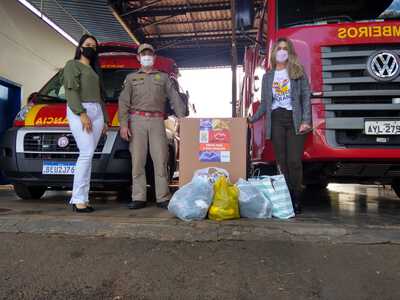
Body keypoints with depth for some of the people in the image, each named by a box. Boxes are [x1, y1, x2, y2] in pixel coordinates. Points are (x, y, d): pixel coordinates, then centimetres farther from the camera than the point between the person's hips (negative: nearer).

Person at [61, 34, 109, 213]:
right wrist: (82, 113, -19)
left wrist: (105, 119, 19)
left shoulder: (94, 71, 29)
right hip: (79, 111, -7)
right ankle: (79, 199, -16)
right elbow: (71, 91, -7)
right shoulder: (72, 65, 7)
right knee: (86, 153, -18)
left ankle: (79, 198, 0)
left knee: (87, 155, -1)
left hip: (97, 112, 7)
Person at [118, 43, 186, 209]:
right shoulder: (131, 78, 18)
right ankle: (138, 198, 3)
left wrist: (182, 118, -4)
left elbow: (175, 98, 10)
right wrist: (123, 124, -4)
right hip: (137, 121, 0)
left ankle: (163, 198, 0)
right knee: (138, 161, -2)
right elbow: (123, 102, 9)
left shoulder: (163, 77, 19)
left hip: (157, 121, 0)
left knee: (161, 160, -5)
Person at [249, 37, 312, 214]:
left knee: (294, 161, -8)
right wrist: (252, 119, 4)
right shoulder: (267, 76, 16)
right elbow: (264, 104, 16)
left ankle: (296, 200, 2)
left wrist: (306, 121, -11)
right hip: (276, 120, 3)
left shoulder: (299, 72, 7)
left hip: (294, 120, -2)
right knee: (281, 161, 2)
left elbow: (306, 97, 0)